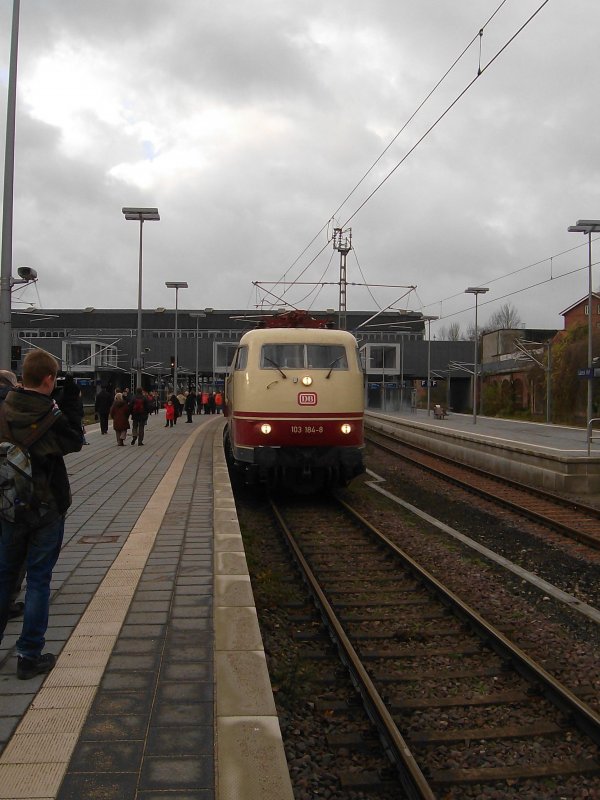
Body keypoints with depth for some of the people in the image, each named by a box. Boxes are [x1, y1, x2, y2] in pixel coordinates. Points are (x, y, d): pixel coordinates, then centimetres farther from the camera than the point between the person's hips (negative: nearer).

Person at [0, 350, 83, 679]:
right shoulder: (52, 415, -17)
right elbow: (75, 442, -1)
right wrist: (70, 410, 2)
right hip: (47, 509, -4)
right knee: (38, 580, 6)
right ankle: (29, 656, 12)